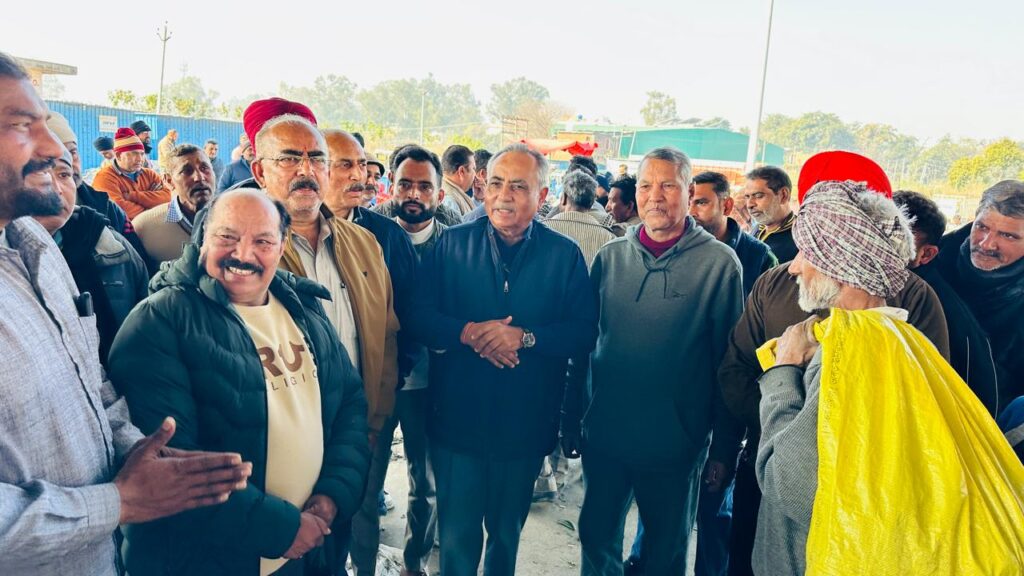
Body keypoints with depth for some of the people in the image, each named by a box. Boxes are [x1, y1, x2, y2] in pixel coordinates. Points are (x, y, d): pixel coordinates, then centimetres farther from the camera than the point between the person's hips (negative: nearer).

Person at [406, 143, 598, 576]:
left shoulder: (565, 254, -3)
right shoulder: (452, 244, -2)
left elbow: (584, 332, -8)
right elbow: (418, 317, -6)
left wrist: (525, 337, -22)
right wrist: (468, 332, -23)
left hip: (526, 424, 1)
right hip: (457, 421, -1)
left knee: (507, 532, 23)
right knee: (457, 536, 9)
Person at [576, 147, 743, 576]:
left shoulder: (719, 262, -9)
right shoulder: (610, 256, 1)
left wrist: (724, 448, -5)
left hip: (674, 444, -3)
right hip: (603, 435, 3)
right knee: (596, 539, 19)